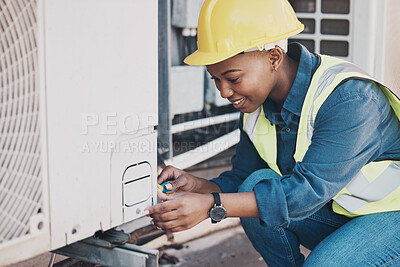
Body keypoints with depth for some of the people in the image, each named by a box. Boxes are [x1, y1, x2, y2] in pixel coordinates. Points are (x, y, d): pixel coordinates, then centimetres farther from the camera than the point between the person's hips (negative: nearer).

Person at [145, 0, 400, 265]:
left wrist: (211, 206, -40)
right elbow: (242, 178, 1)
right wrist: (196, 186, -21)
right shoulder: (257, 104, -6)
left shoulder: (352, 97, -29)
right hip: (336, 213, 6)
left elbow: (309, 190, -35)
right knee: (256, 185, -17)